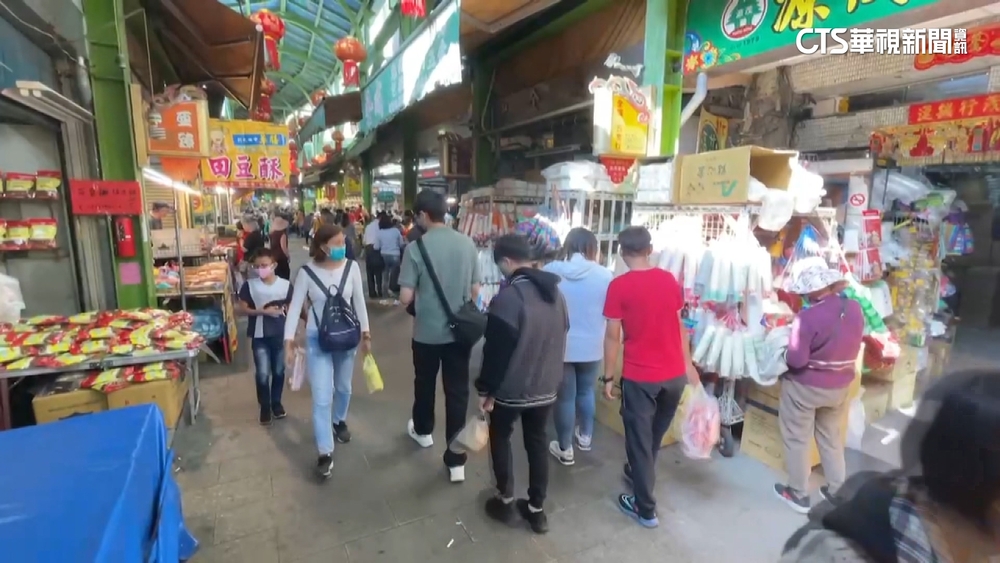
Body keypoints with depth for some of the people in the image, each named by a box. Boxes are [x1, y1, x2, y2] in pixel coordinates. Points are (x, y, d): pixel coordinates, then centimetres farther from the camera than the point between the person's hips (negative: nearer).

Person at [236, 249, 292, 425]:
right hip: (259, 336, -1)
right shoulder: (249, 285, -7)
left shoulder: (285, 285, -6)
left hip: (281, 335, 1)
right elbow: (242, 309, -6)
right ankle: (265, 406, 22)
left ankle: (276, 402, 34)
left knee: (278, 372, 14)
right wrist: (263, 311, -17)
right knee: (262, 374, 1)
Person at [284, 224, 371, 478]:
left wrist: (365, 333, 2)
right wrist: (289, 337, -17)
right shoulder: (306, 272, -13)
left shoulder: (351, 267, -9)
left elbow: (359, 301, -1)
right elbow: (295, 305, -9)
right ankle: (325, 453, 9)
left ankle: (339, 421, 50)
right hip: (317, 339, -2)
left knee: (343, 387, 21)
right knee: (322, 397, -2)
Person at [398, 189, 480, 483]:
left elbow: (405, 297, -14)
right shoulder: (467, 244, -4)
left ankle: (423, 431, 47)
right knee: (457, 391, 8)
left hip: (427, 331, -2)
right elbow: (475, 290, 3)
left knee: (425, 384, 22)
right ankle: (456, 461, 15)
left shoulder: (416, 247, -15)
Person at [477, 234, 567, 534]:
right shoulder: (555, 292, 2)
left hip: (512, 388, -6)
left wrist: (485, 389, -8)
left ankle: (505, 500, 29)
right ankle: (537, 509, 29)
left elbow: (496, 351, -20)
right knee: (537, 442, 18)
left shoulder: (508, 297, -23)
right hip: (547, 386, 6)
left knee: (500, 437, 18)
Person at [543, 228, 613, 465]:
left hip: (559, 346, -1)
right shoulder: (605, 275, -10)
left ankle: (565, 449, 25)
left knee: (564, 397, 11)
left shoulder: (549, 271, -10)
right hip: (591, 347, 1)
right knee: (586, 391, 23)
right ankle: (585, 437, 42)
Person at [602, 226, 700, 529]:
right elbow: (680, 325, 9)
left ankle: (645, 508, 22)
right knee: (656, 433, 25)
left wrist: (608, 377, -2)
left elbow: (613, 336, -12)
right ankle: (639, 472, 47)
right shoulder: (669, 279, 1)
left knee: (639, 438, 10)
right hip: (675, 373, 5)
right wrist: (688, 364, 20)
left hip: (639, 376, -5)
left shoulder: (619, 286, -13)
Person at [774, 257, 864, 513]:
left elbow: (795, 361, -25)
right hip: (841, 386, 6)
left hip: (805, 388, -6)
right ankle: (837, 490, 36)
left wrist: (788, 350, -5)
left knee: (797, 439, 12)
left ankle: (798, 494, 25)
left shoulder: (807, 317, -29)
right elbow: (851, 346, 7)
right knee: (831, 436, 25)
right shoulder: (855, 308, -7)